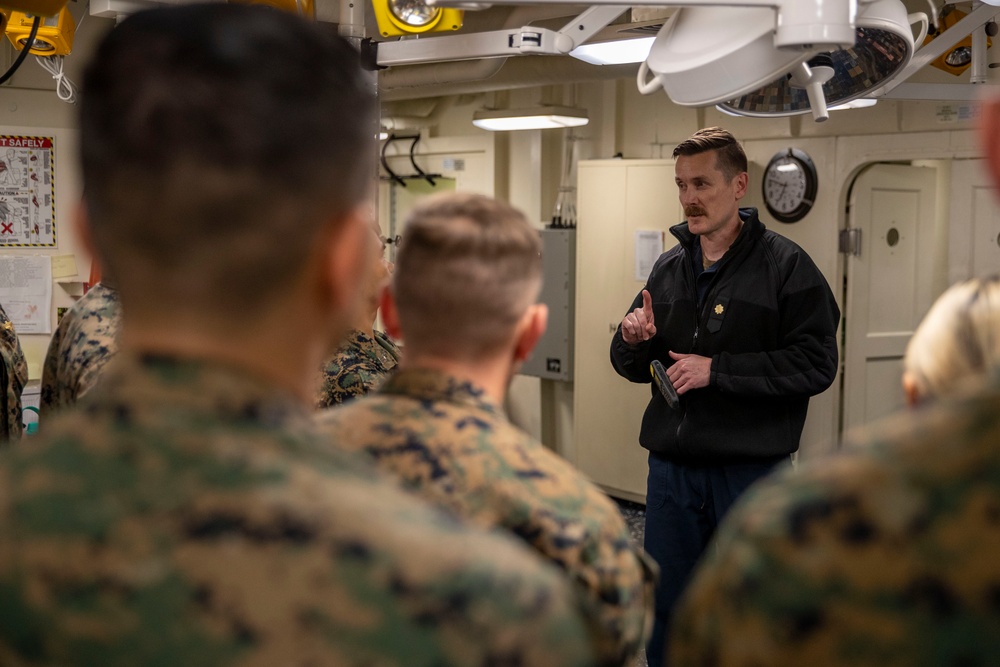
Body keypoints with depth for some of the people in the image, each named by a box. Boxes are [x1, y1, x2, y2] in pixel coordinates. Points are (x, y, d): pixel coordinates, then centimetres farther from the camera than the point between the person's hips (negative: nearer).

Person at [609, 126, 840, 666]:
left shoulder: (784, 265, -7)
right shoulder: (669, 267, 9)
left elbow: (815, 364, -16)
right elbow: (636, 367, 16)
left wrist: (717, 369, -18)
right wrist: (632, 342, -7)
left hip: (751, 468, -5)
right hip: (672, 468, 5)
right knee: (665, 610, 14)